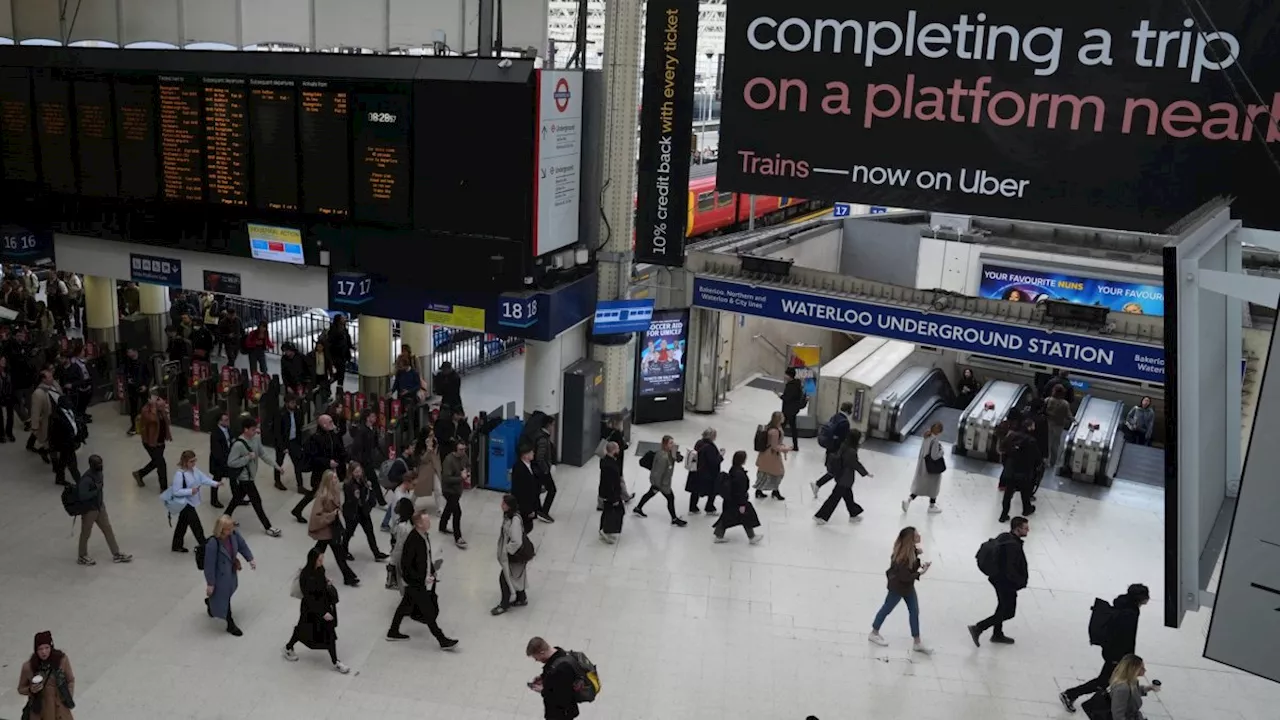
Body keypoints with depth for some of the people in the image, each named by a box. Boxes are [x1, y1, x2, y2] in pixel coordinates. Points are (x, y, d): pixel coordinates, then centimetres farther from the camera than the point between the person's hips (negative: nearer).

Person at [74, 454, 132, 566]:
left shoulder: (99, 473, 0)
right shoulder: (86, 479, -28)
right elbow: (82, 496, -33)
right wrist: (96, 490, -26)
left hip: (99, 507, 9)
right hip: (89, 510, -9)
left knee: (108, 530, 14)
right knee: (86, 534, 10)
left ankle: (116, 554, 23)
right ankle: (82, 557, 29)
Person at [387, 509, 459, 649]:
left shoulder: (425, 535, -3)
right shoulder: (412, 541, -30)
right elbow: (405, 567, -25)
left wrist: (432, 567, 4)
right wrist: (422, 579, -24)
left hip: (423, 579, 9)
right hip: (415, 583, -9)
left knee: (405, 605, 23)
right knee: (430, 612, 1)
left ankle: (393, 632, 41)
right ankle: (442, 640, 12)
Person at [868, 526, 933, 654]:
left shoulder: (911, 550, -8)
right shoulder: (903, 556, -34)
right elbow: (904, 576, -30)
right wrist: (921, 573, -26)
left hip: (908, 586, 9)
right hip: (898, 587, -9)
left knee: (914, 611, 13)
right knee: (887, 609, 12)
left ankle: (917, 643, 25)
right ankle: (874, 634, 33)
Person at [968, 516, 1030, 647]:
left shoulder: (1003, 537, -2)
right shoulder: (1013, 546, -30)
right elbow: (1010, 571, -31)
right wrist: (1021, 581, -14)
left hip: (998, 578, 10)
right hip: (1007, 583, -10)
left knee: (1003, 607, 26)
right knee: (1008, 613, 6)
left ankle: (997, 634, 41)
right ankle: (978, 628, 4)